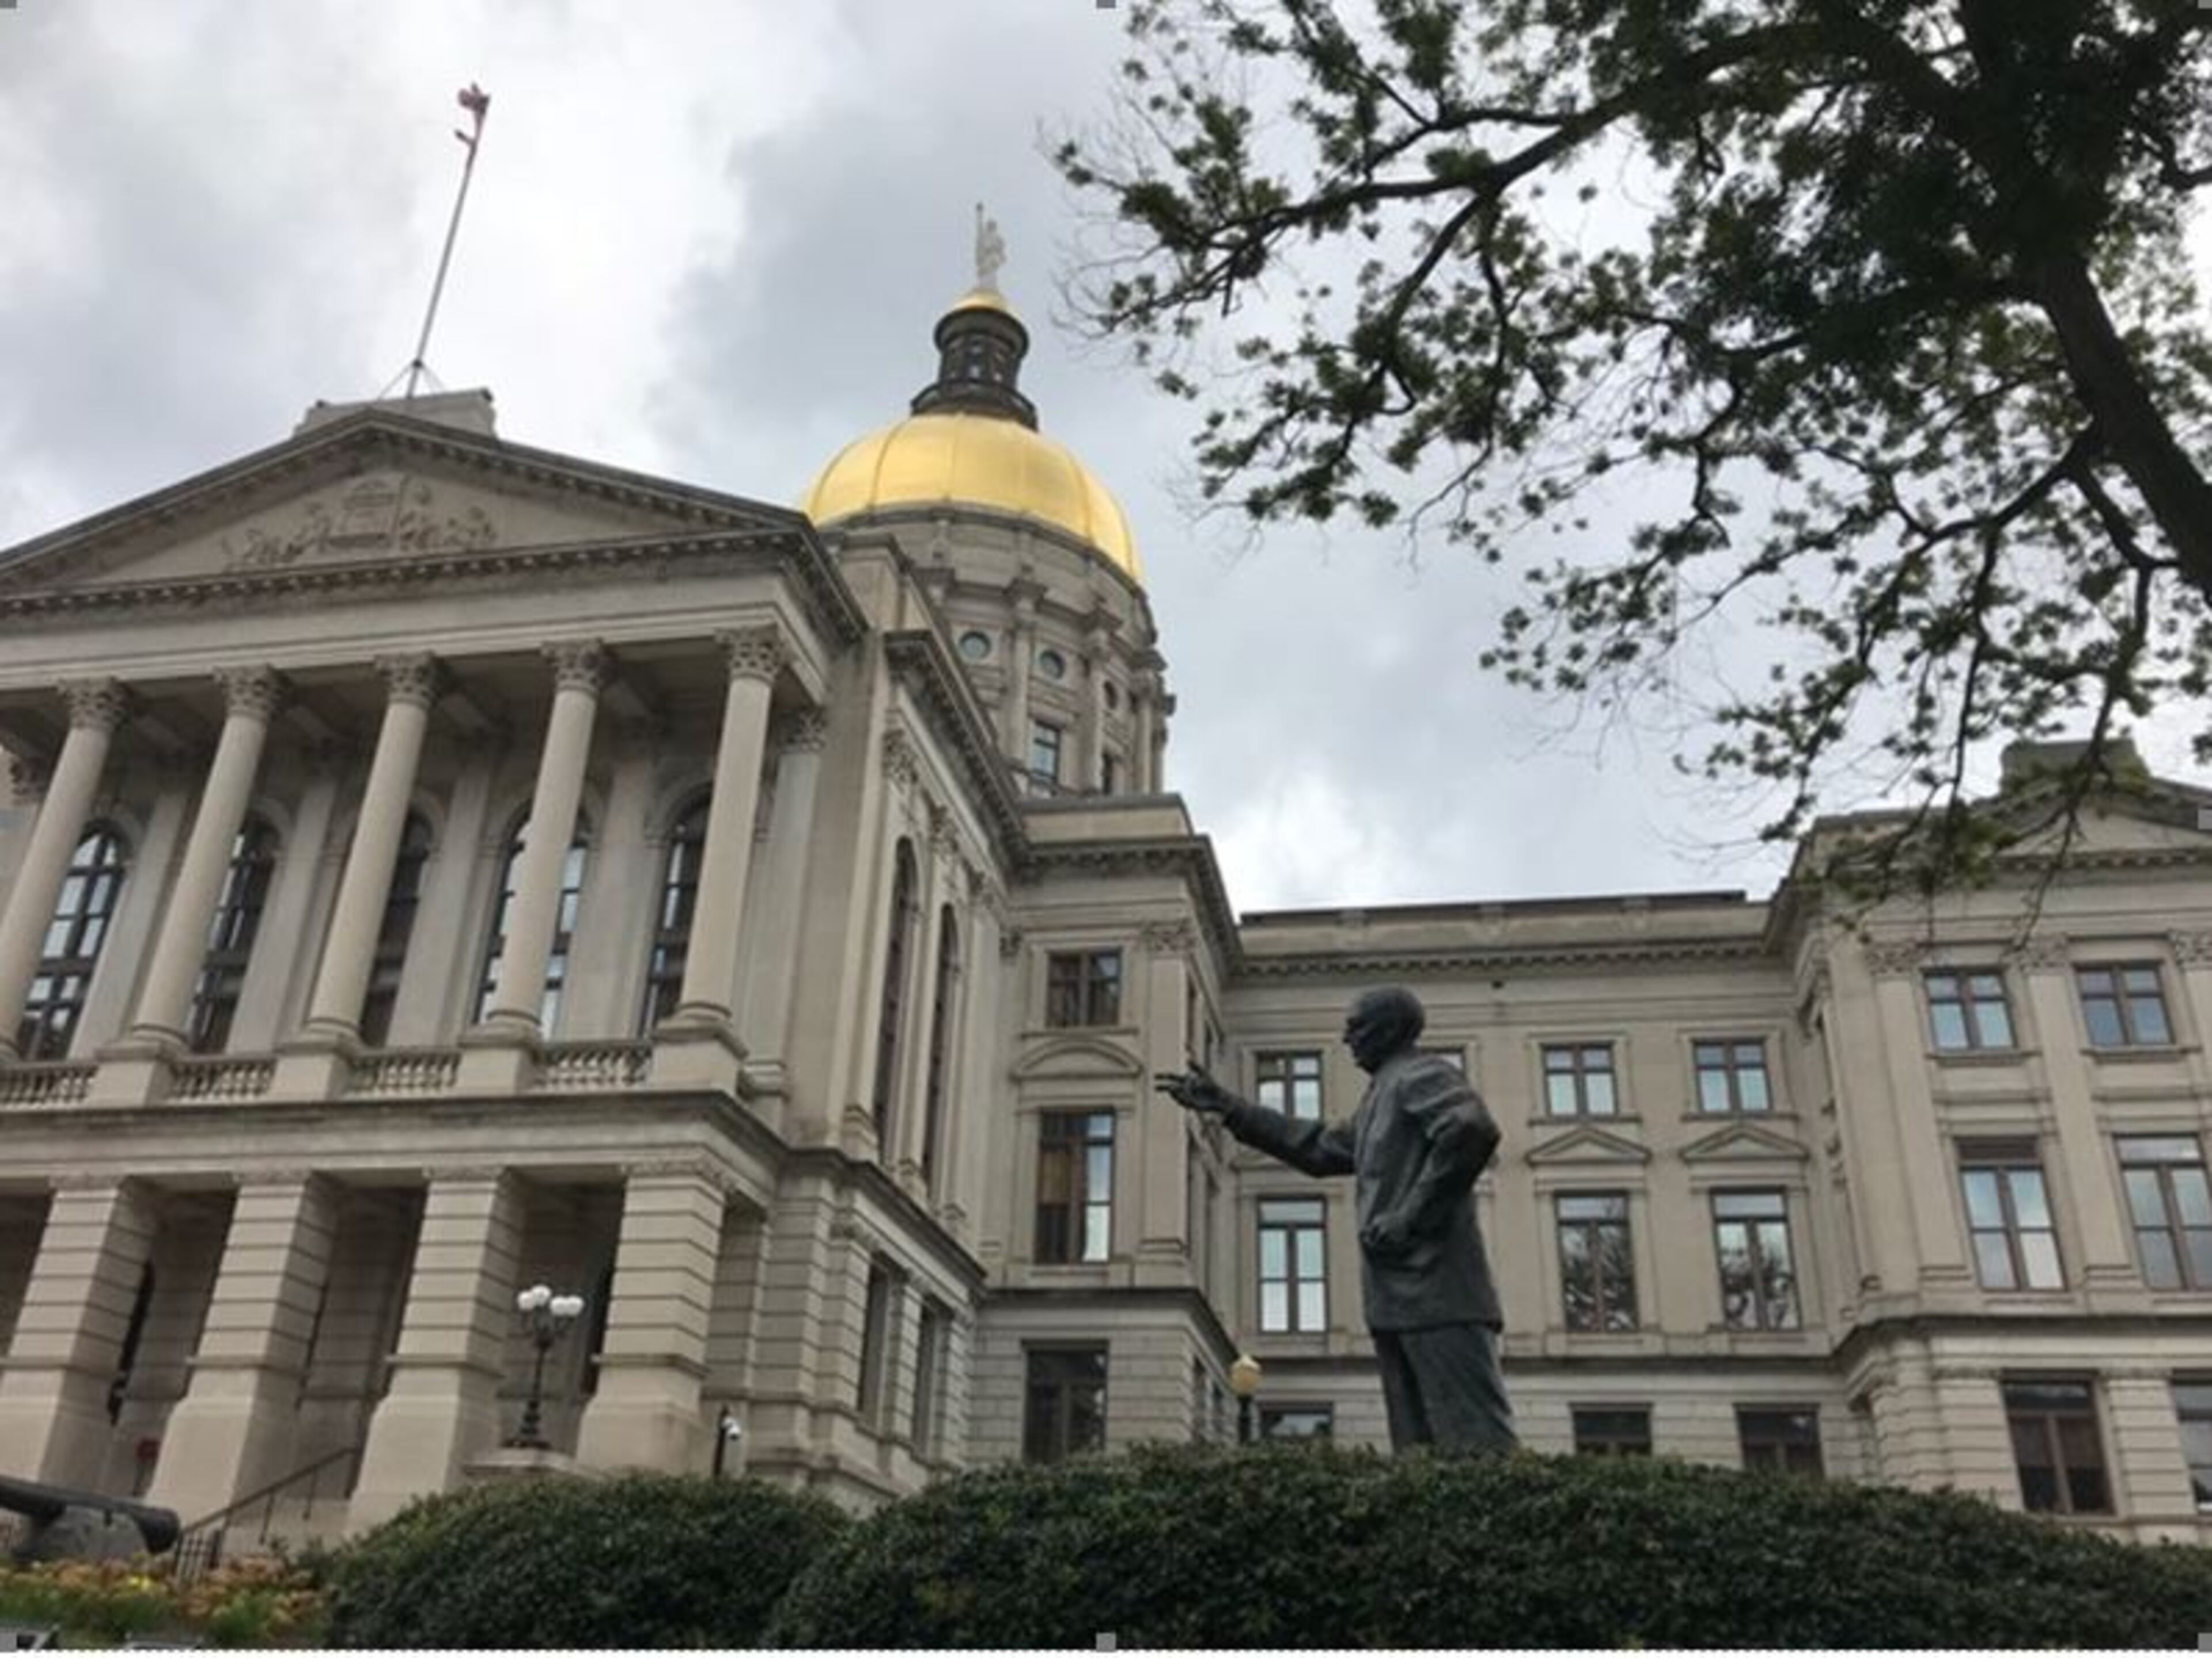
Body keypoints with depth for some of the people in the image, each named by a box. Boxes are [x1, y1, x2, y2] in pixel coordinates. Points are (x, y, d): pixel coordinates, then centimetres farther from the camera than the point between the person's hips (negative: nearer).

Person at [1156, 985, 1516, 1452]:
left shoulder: (1421, 1074, -2)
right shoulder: (1383, 1097, 26)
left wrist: (1412, 1217, -18)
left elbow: (1473, 1131, -21)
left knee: (1477, 1448, -12)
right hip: (1399, 1304, 9)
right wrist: (1225, 1106, 29)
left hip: (1436, 1292, -9)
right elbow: (1315, 1147, 32)